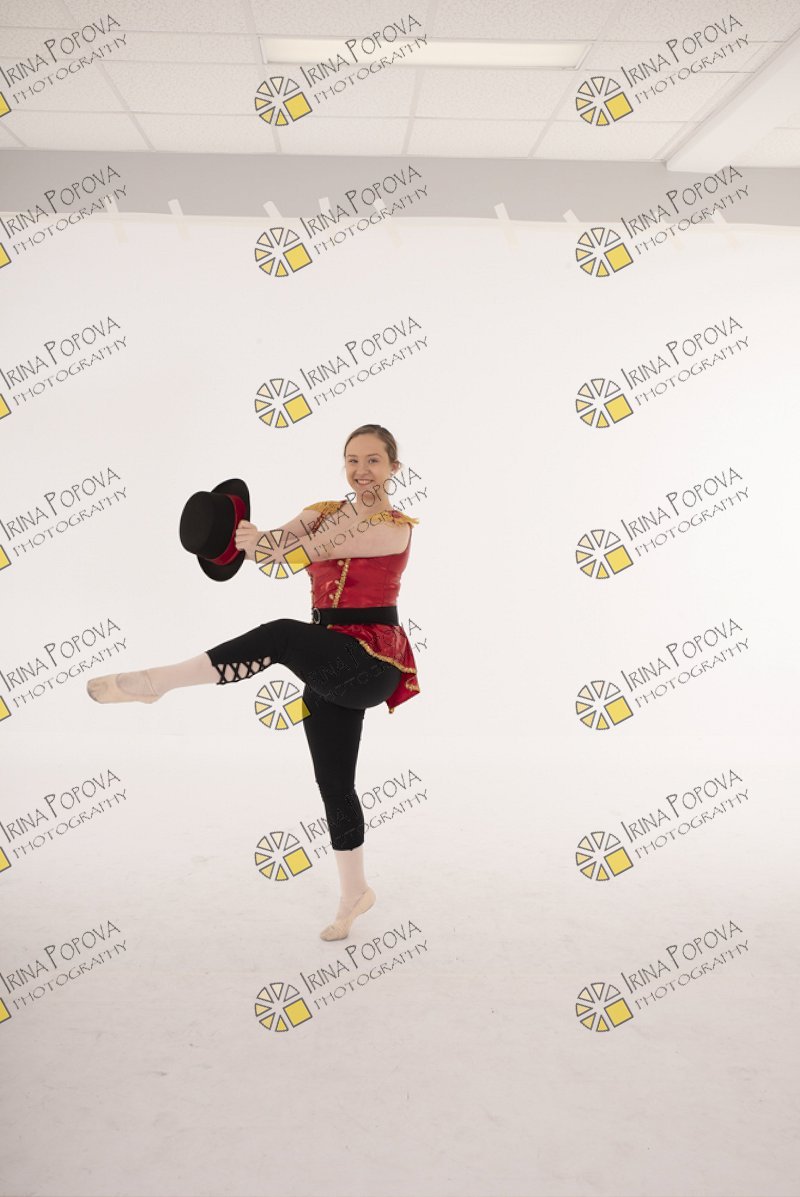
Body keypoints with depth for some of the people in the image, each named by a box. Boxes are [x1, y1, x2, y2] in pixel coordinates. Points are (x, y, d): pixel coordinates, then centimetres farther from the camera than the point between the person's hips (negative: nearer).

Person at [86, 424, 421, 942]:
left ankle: (154, 681, -29)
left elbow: (328, 547, -23)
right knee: (334, 785, 10)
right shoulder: (324, 513, 12)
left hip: (370, 662, -7)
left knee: (283, 636, -33)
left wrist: (268, 545, -36)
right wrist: (241, 536, -25)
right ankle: (355, 893, 27)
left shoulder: (397, 526, -7)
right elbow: (276, 543, -3)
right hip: (330, 668, 7)